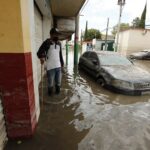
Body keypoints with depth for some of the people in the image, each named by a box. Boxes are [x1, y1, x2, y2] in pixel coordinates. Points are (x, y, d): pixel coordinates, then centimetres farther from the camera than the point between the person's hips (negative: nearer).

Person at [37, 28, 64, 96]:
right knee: (50, 83, 7)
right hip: (50, 67, -5)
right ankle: (50, 94, 32)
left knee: (58, 82, 17)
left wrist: (62, 63, 17)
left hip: (58, 66, 5)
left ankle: (57, 93, 39)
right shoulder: (47, 43, -8)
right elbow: (39, 52, -13)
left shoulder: (59, 43, 10)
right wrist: (42, 57, -33)